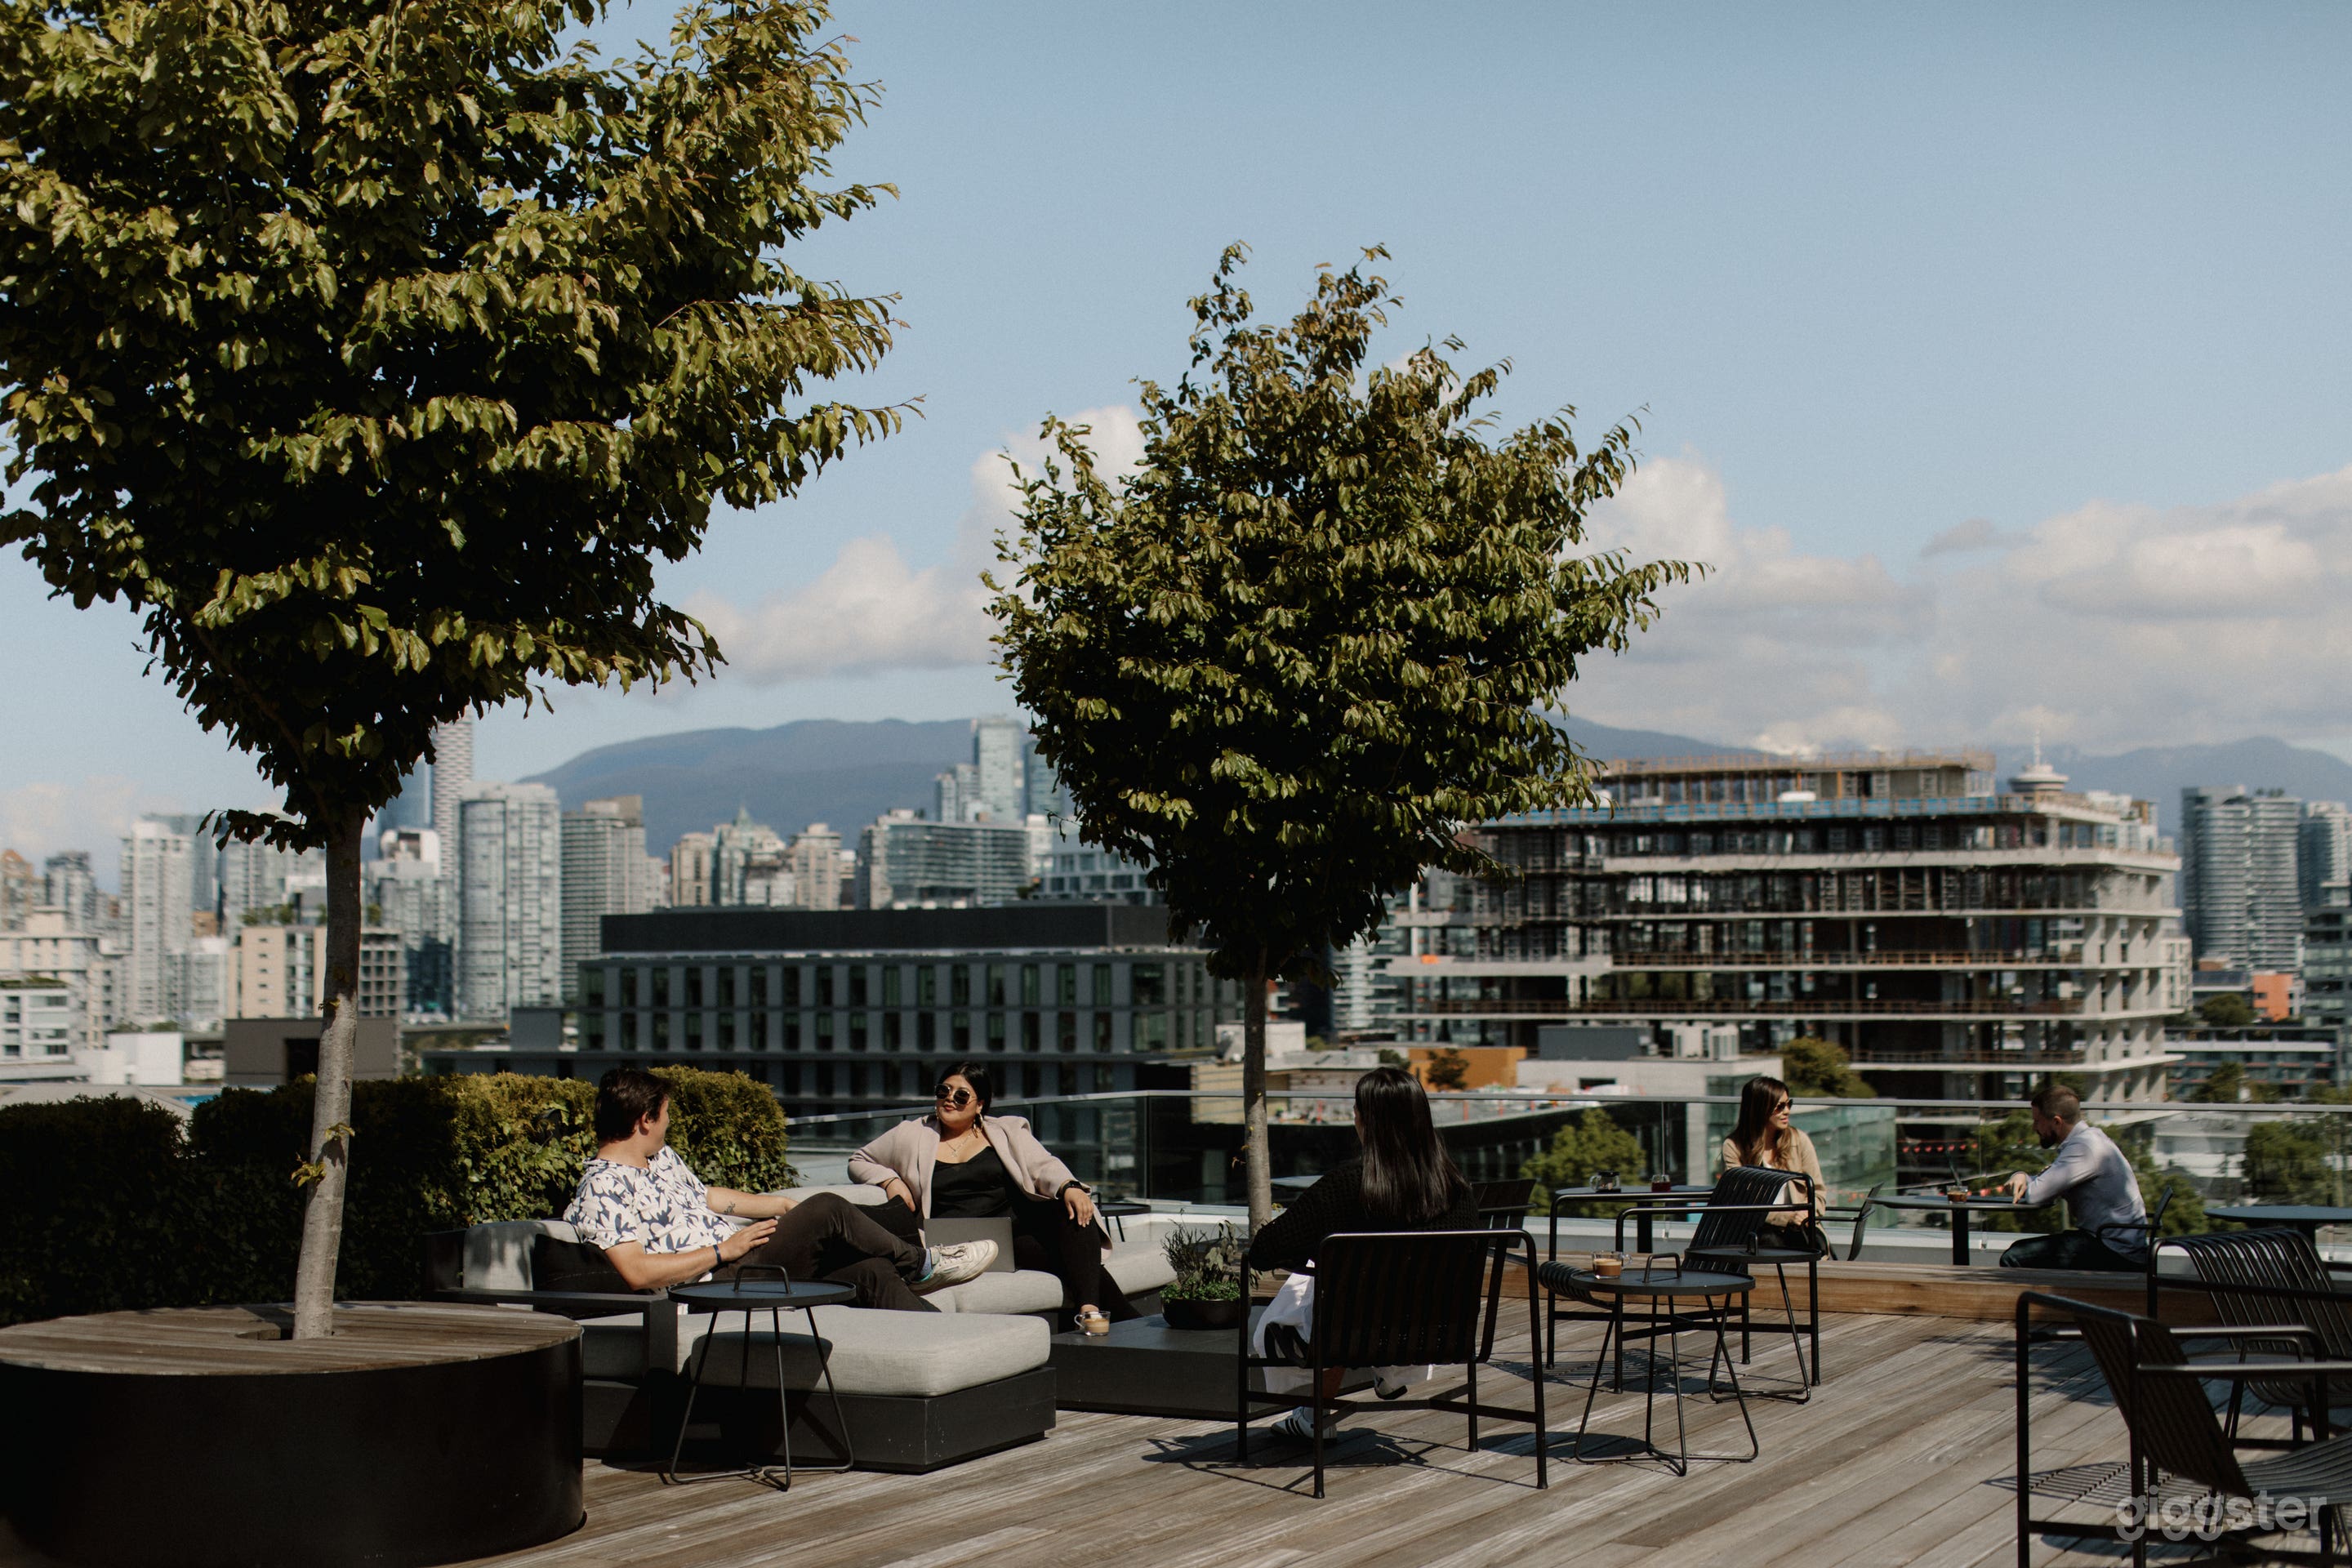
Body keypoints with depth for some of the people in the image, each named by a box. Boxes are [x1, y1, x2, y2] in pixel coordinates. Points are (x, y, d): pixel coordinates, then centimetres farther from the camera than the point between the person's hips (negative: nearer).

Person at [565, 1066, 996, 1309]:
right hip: (716, 1284, -10)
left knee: (871, 1271, -8)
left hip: (738, 1257, 10)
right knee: (827, 1210, -19)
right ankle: (920, 1264, 2)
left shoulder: (662, 1157, 17)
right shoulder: (602, 1189, -14)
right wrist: (724, 1250, -19)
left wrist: (788, 1205, 29)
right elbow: (638, 1272, -23)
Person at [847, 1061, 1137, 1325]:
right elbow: (859, 1162, 27)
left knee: (1072, 1212, -32)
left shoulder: (1006, 1131, 18)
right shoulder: (912, 1137, 17)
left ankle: (1090, 1308, -42)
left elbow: (1043, 1167, 5)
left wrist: (1070, 1187, -18)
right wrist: (890, 1180, 5)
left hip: (1018, 1224, 2)